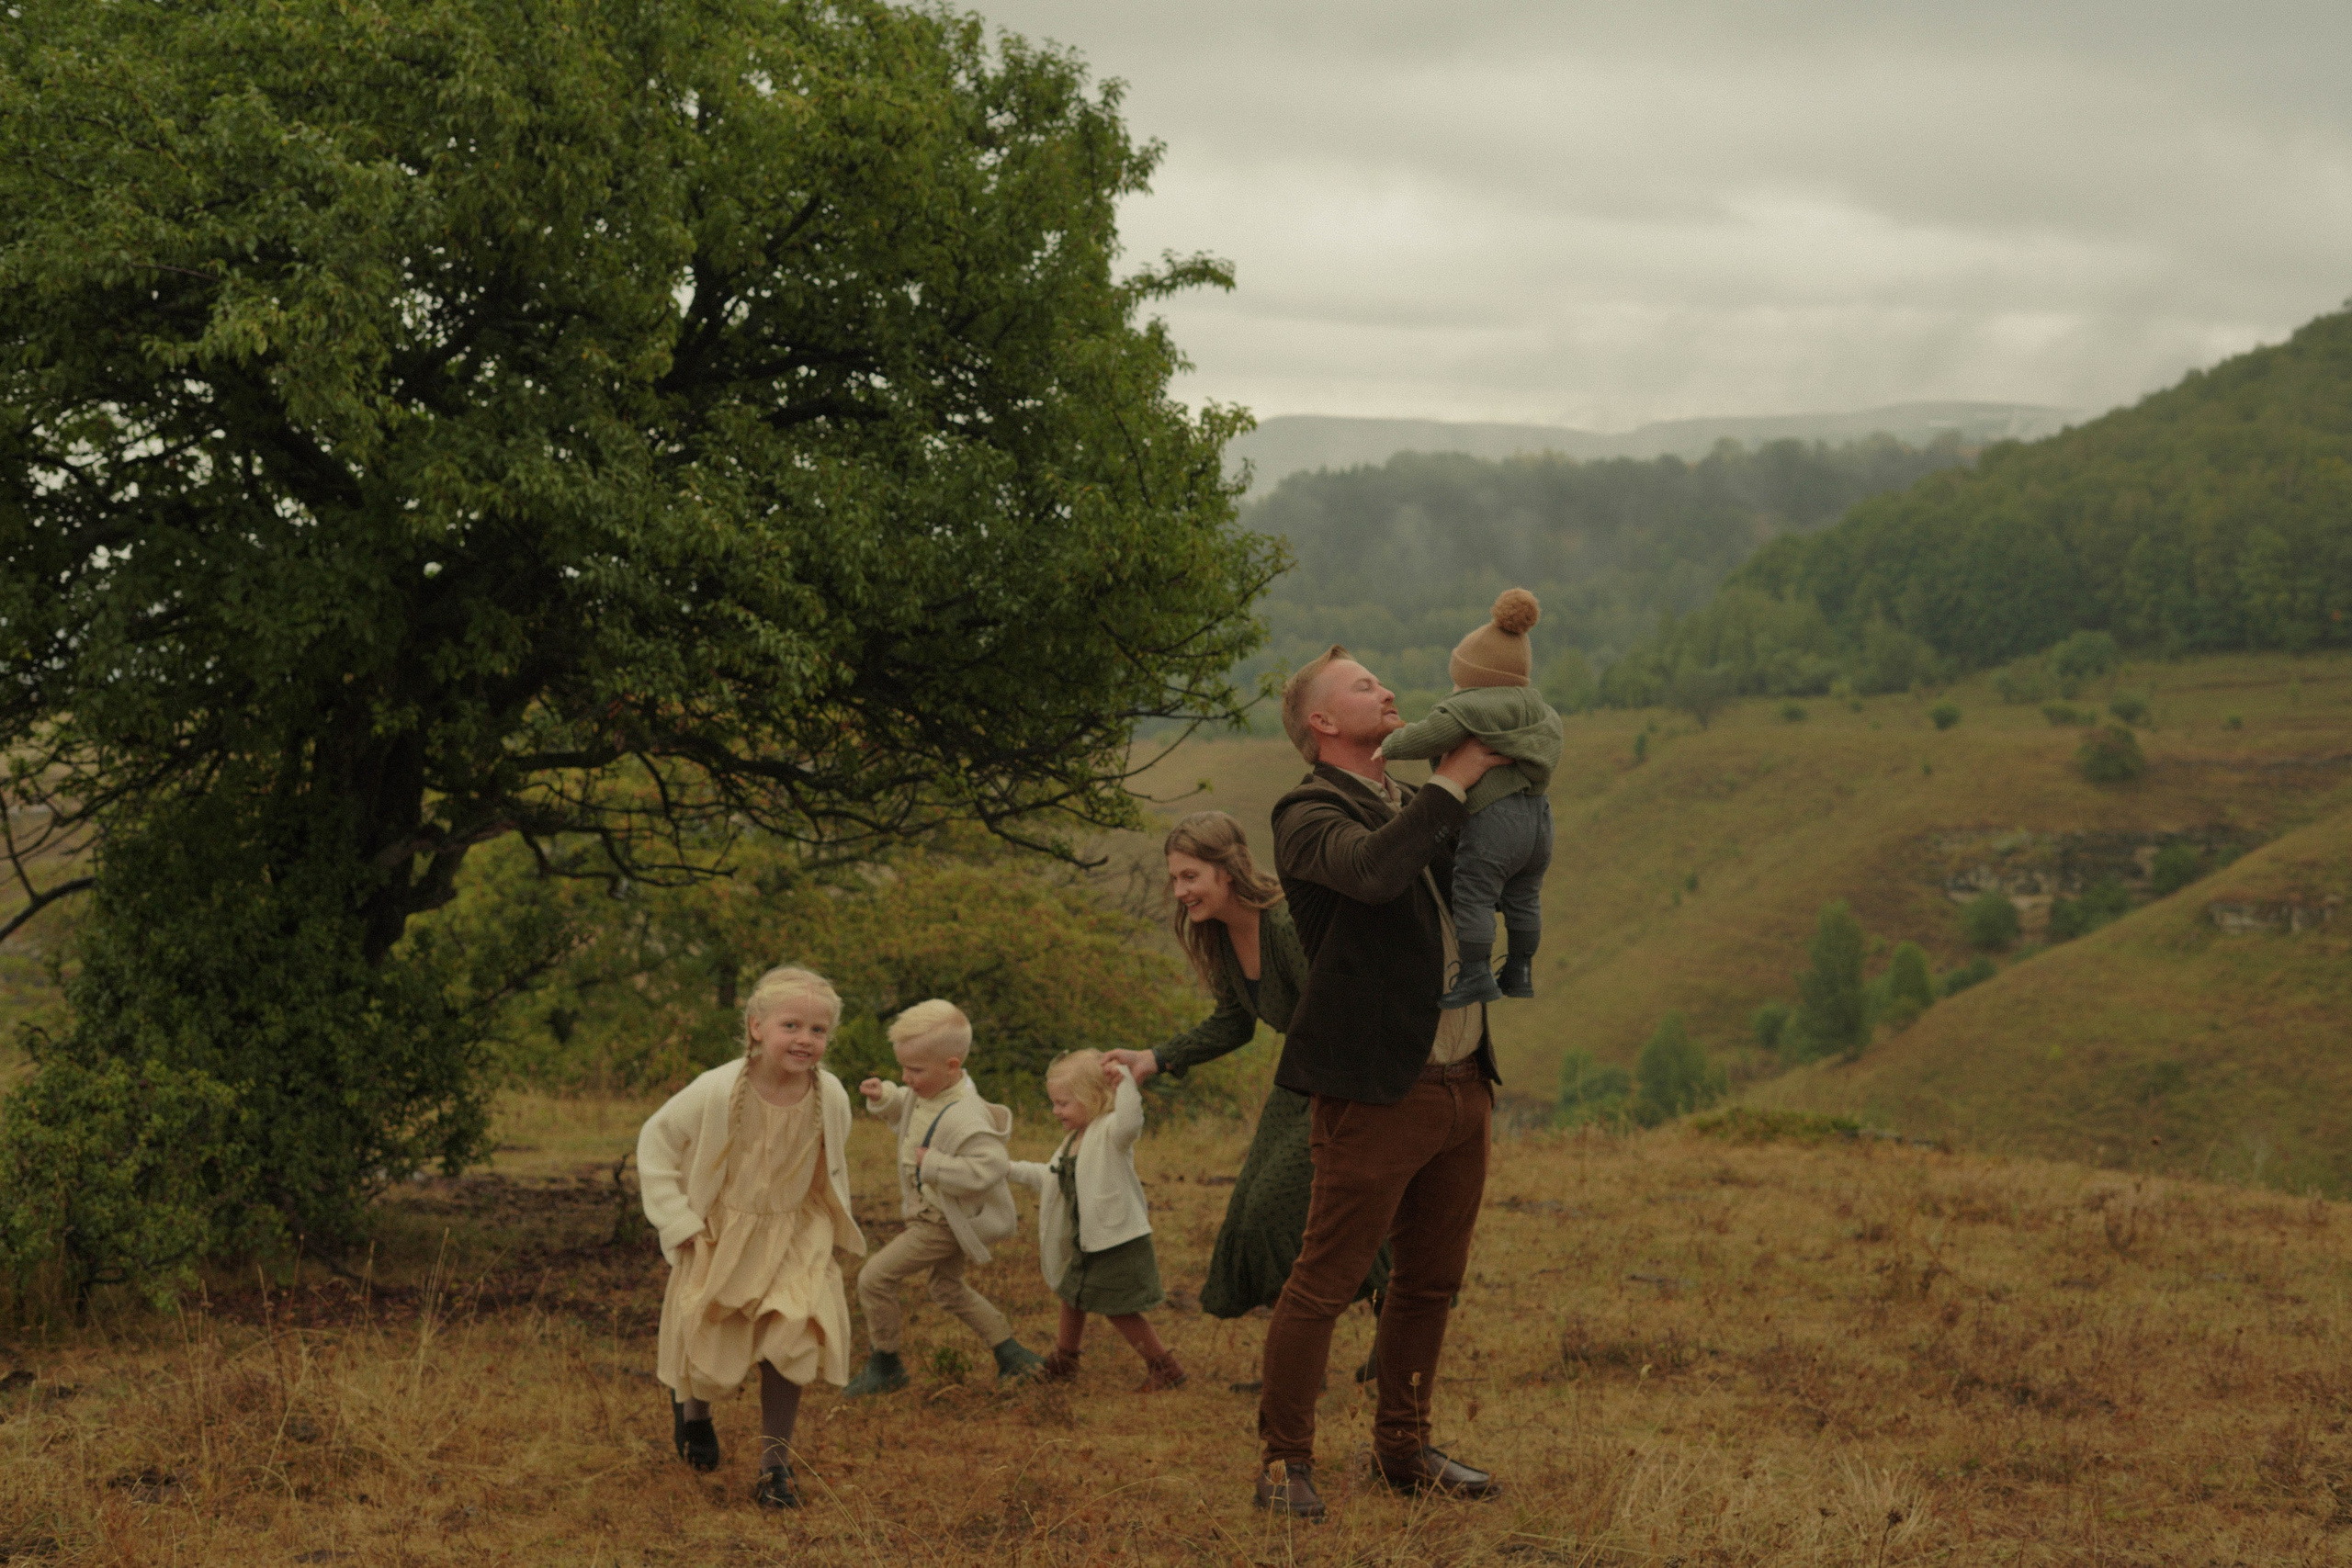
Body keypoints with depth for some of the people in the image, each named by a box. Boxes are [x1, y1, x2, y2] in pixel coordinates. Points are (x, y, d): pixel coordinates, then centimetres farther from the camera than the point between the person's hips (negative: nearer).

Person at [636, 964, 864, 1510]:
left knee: (793, 1337, -16)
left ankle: (774, 1463, -1)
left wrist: (832, 1231, 9)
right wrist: (678, 1222, -10)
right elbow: (656, 1140, -9)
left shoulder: (831, 1098, -14)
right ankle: (692, 1406, 46)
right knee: (709, 1349, 7)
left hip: (795, 1238, 2)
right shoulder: (718, 1091, -23)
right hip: (721, 1236, -2)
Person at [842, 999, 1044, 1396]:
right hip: (932, 1213, 11)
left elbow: (990, 1167, -38)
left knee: (874, 1277, -7)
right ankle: (1013, 1355, 30)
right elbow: (905, 1107, 21)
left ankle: (885, 1364, 10)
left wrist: (933, 1165, -33)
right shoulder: (927, 1091, -2)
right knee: (948, 1290, 24)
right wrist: (884, 1097, -1)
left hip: (944, 1223, -11)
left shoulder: (964, 1117, -32)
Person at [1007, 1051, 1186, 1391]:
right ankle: (1062, 1362, 47)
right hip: (1085, 1243, 10)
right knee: (1072, 1297, 25)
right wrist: (1012, 1169, 20)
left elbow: (1129, 1122, -45)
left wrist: (1124, 1080, -54)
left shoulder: (1110, 1132, -21)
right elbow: (1053, 1178, 21)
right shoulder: (1073, 1139, 9)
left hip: (1119, 1243, -10)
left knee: (1119, 1310, -4)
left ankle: (1165, 1369, 9)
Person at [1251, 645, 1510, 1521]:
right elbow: (1372, 869, -30)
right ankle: (1284, 1460, 6)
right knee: (1324, 1283, -3)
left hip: (1463, 1086, 8)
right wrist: (1451, 784, -18)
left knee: (1431, 1281, 15)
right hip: (1378, 1093, -8)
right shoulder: (1310, 815, -9)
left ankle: (1402, 1449, 27)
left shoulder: (1412, 806, 17)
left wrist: (1506, 779, 15)